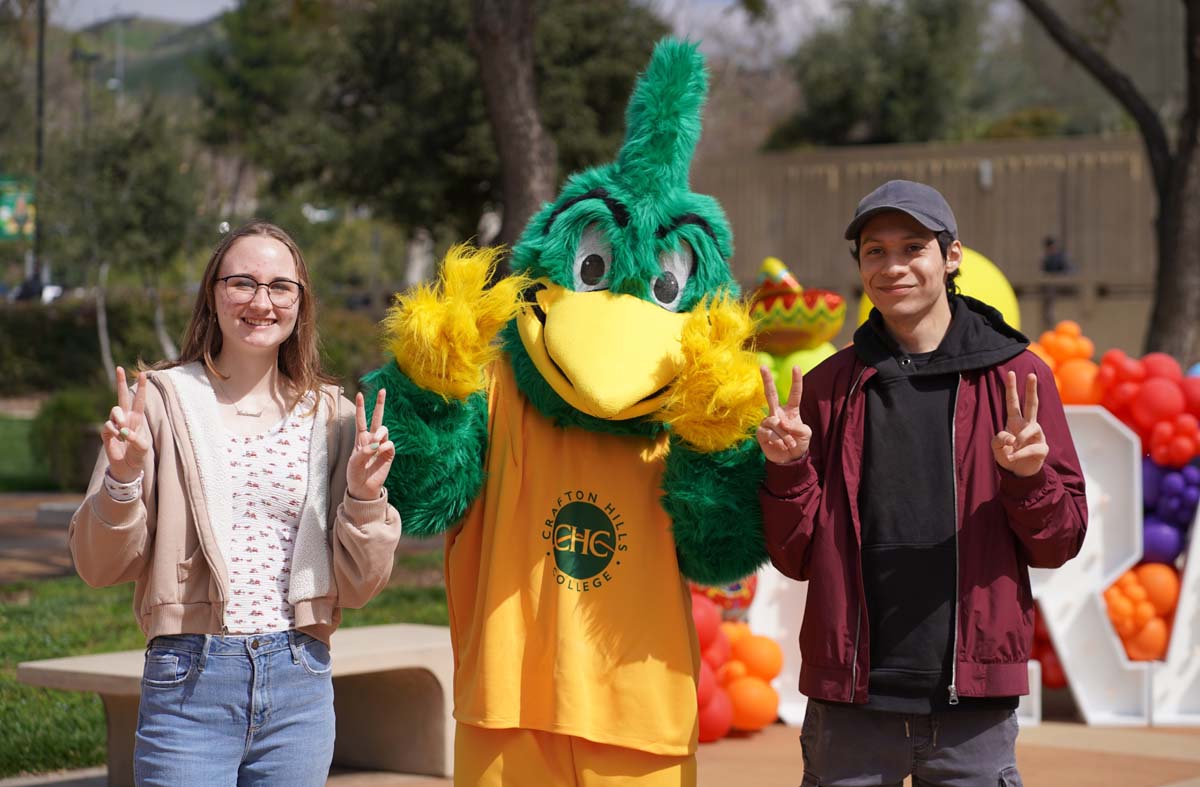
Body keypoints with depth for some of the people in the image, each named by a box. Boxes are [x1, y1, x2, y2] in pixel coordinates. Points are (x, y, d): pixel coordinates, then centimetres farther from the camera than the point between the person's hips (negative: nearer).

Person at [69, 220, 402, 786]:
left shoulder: (332, 418, 8)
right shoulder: (161, 401, 1)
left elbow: (359, 586, 7)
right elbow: (100, 566, 0)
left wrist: (364, 496, -9)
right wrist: (122, 479, -16)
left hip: (300, 685, 3)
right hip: (190, 681, -2)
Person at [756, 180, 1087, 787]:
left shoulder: (1016, 376, 4)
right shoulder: (828, 388, 7)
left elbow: (1060, 543, 5)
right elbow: (795, 556, 7)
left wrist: (1029, 476, -14)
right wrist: (787, 469, -9)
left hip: (975, 712, -1)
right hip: (850, 702, 1)